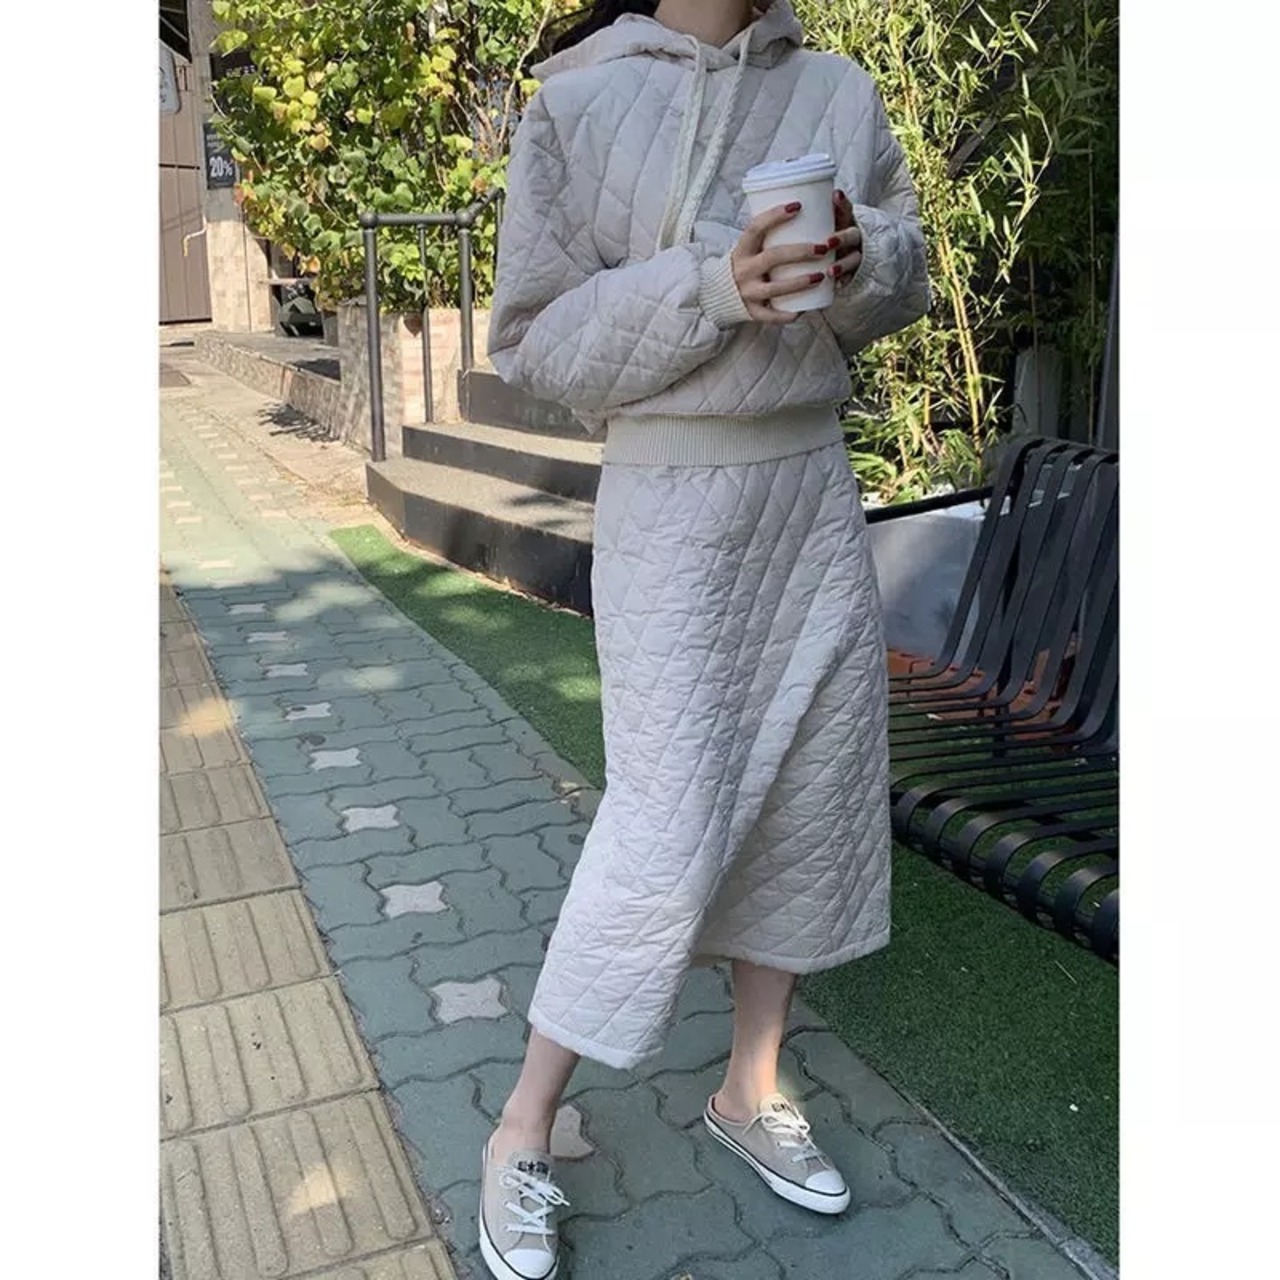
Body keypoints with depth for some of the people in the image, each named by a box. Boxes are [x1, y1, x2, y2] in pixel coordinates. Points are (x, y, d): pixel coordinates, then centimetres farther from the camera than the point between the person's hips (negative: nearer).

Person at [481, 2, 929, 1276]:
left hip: (817, 487, 6)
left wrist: (858, 258, -12)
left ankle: (751, 1089, 29)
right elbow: (533, 344, -7)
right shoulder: (578, 105, -6)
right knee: (667, 829, -7)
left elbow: (903, 276, 12)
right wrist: (708, 285, -22)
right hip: (673, 506, -5)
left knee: (812, 790, 9)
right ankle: (522, 1134, 14)